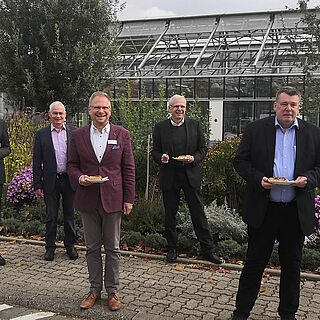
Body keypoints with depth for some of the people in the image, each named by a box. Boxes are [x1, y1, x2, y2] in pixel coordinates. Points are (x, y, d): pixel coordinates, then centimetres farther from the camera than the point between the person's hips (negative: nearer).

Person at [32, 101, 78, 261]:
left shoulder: (74, 132, 1)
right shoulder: (41, 134, 1)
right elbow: (37, 161, 1)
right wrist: (37, 184, -3)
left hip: (70, 180, 0)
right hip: (51, 181, 0)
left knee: (69, 215, 12)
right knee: (51, 216, 9)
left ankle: (70, 245, 26)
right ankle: (50, 246, 22)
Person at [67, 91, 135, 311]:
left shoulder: (122, 134, 0)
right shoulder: (79, 135, 4)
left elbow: (129, 168, 0)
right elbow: (72, 165, 10)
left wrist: (129, 199, -3)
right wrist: (80, 177, -13)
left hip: (112, 199, -1)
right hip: (88, 200, 2)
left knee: (113, 248, 8)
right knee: (92, 247, 11)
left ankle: (112, 291, 21)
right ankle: (95, 289, 25)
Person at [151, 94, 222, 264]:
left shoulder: (195, 125, 5)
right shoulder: (160, 127, 4)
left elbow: (203, 148, 7)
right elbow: (155, 151, 7)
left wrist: (194, 158, -12)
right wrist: (161, 158, -14)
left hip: (191, 175, 0)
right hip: (169, 176, 1)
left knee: (198, 212, 3)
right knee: (170, 214, 9)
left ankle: (207, 249, 12)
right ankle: (172, 248, 23)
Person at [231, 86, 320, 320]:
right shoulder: (256, 129, 1)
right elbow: (240, 161, 1)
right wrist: (258, 179, -15)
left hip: (296, 212, 2)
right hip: (262, 210, -2)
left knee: (292, 265, 15)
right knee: (254, 263, 9)